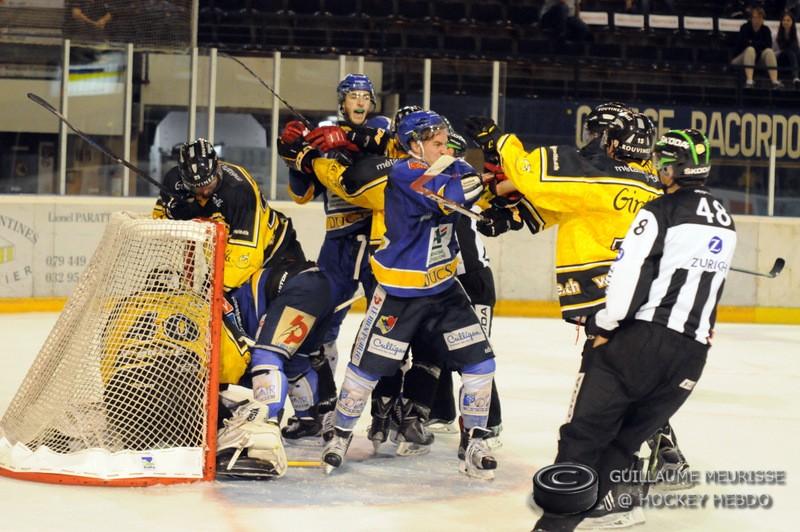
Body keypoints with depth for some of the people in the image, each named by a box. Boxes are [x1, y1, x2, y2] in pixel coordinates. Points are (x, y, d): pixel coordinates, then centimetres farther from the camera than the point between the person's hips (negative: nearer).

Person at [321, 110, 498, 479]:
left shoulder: (451, 169, 2)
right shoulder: (403, 174, -20)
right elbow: (449, 193, -32)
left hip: (444, 288, 6)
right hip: (399, 292, -6)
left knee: (479, 361, -2)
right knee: (368, 365, 2)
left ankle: (475, 445, 8)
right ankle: (341, 436, 24)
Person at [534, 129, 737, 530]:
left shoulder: (661, 211, -7)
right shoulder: (725, 222, 17)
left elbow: (630, 273, -12)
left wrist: (604, 325, -2)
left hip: (644, 337, -7)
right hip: (692, 353, 7)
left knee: (585, 428, -5)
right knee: (627, 433, 18)